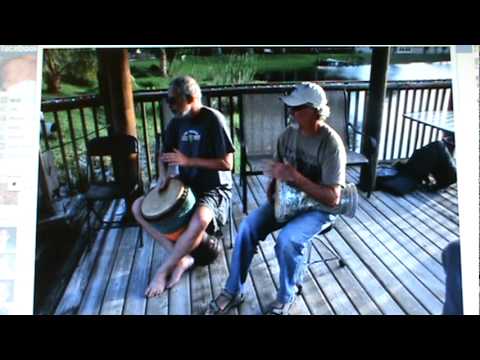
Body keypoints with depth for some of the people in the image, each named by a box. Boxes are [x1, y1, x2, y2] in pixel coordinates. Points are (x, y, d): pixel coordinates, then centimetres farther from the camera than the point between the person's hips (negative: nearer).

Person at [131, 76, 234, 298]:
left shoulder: (213, 120, -16)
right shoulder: (176, 123, 3)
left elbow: (226, 164, -19)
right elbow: (164, 154, 16)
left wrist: (188, 161, -21)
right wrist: (163, 175, -6)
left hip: (214, 188, -7)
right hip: (186, 185, 7)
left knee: (200, 220, -38)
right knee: (138, 207, -2)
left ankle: (163, 270, -12)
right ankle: (181, 258, -6)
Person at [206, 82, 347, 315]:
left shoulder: (331, 145, -21)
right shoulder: (289, 133, -2)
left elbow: (333, 198, -24)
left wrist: (294, 177, -31)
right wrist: (273, 186, -6)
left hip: (319, 208, -5)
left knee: (287, 240, -31)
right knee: (248, 227, -15)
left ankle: (286, 297, -1)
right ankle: (233, 291, 1)